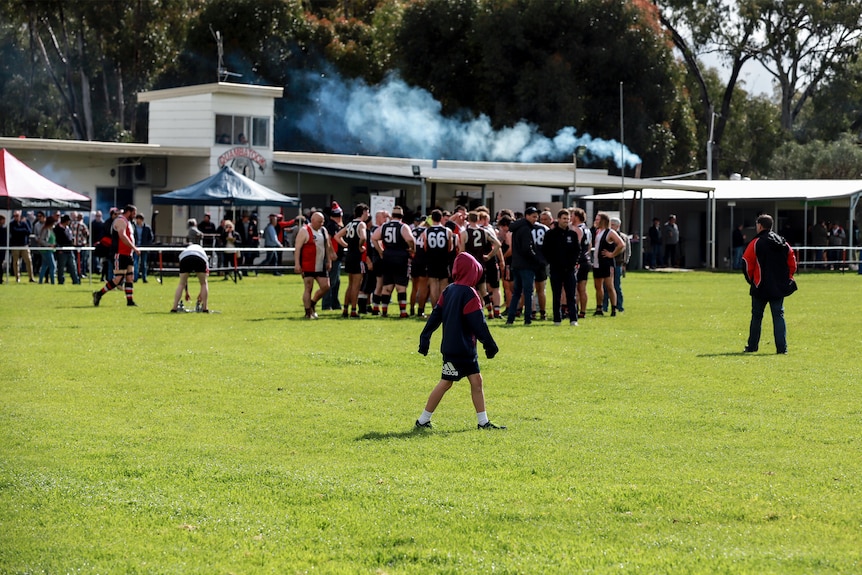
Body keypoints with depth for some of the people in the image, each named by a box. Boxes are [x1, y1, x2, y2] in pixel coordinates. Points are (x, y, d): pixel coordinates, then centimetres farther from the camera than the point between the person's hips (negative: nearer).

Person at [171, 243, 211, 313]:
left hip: (185, 258, 1)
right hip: (200, 258, -1)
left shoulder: (184, 251, 42)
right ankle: (205, 308, 15)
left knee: (181, 284, 19)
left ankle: (174, 308, 13)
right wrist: (201, 294, 44)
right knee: (204, 283, 19)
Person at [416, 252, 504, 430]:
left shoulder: (448, 290, 8)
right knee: (445, 383, -2)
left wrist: (425, 338, 12)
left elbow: (435, 315, 10)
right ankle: (423, 421, 4)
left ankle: (483, 421, 13)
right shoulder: (469, 294, -16)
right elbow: (478, 323, -18)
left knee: (476, 381, 10)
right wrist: (490, 345, -12)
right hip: (460, 347, -8)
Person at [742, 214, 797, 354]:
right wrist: (787, 278, 17)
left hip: (761, 288, -4)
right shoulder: (783, 242, 7)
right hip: (780, 288, 4)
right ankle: (782, 347, -5)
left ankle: (752, 346, 16)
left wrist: (751, 280, 7)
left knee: (756, 316, 9)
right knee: (779, 315, 5)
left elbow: (747, 264, -9)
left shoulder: (756, 243, -8)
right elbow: (792, 262, 9)